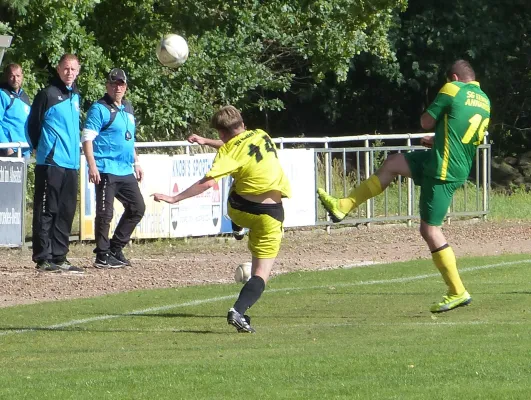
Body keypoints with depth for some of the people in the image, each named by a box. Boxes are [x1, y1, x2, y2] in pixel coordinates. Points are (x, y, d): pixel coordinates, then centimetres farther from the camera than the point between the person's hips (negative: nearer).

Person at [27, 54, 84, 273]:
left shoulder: (75, 96, 16)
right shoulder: (48, 94, -6)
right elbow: (32, 125, -2)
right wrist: (44, 149, 5)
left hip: (71, 163, 7)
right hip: (51, 163, -7)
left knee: (66, 212, 9)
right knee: (46, 211, -5)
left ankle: (59, 257, 14)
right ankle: (43, 258, -5)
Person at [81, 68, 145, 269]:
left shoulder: (127, 108, 18)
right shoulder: (99, 109, -7)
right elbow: (87, 139, -13)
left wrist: (136, 163, 23)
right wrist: (92, 166, -22)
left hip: (126, 171, 8)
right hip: (106, 171, -8)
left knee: (137, 207, 9)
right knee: (105, 213, -5)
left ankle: (116, 249, 18)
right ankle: (103, 256, 1)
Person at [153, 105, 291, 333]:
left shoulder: (230, 150, -9)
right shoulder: (262, 136, 6)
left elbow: (208, 182, -20)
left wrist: (174, 199, -17)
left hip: (240, 210, -2)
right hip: (270, 212, 2)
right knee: (262, 271, -2)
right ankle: (239, 311, -23)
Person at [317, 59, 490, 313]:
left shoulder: (452, 90, -10)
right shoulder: (484, 102, 11)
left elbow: (427, 122, -6)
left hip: (443, 171, -9)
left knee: (430, 230, -4)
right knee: (393, 163, 20)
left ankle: (458, 293, -2)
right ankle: (344, 206, 26)